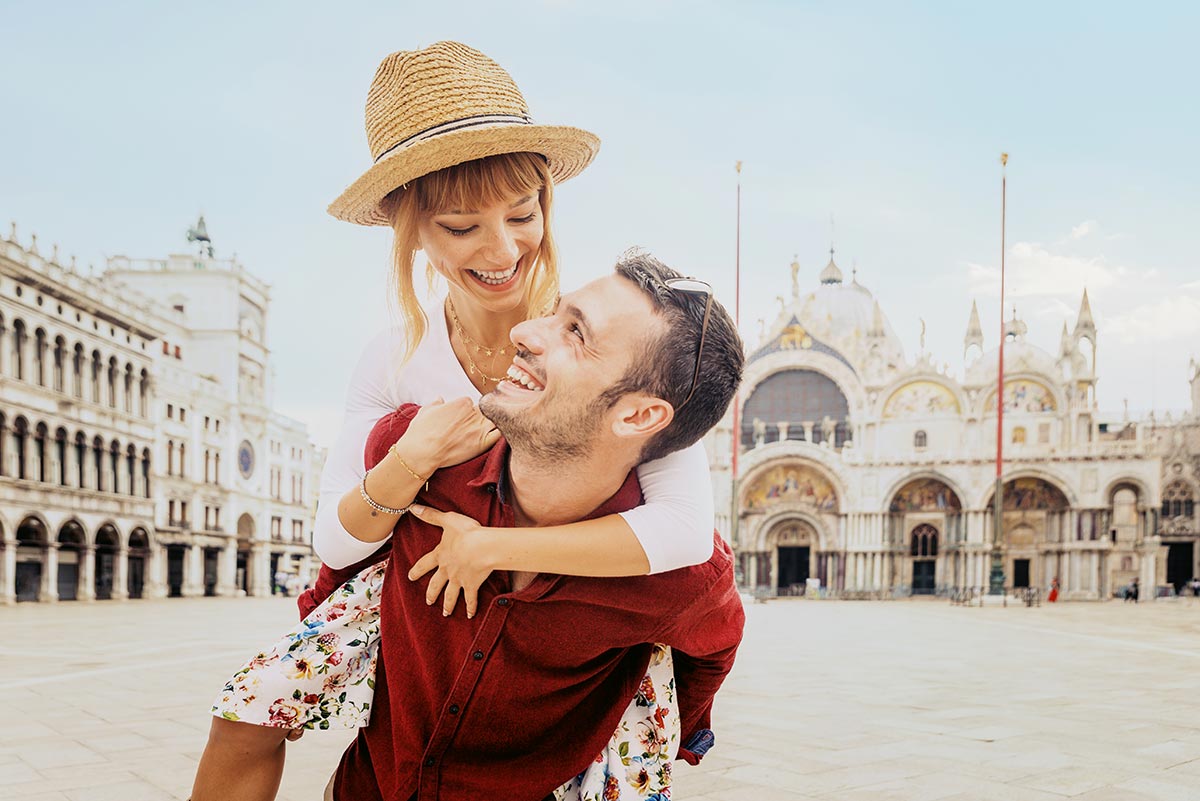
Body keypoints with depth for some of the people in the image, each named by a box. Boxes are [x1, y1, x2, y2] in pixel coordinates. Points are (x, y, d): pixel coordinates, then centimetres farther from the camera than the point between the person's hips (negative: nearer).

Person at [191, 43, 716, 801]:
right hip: (426, 597, 3)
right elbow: (334, 541, -12)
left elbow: (687, 529, -36)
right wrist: (411, 461, -34)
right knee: (249, 712, -1)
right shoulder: (395, 363, -13)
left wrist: (493, 546, -35)